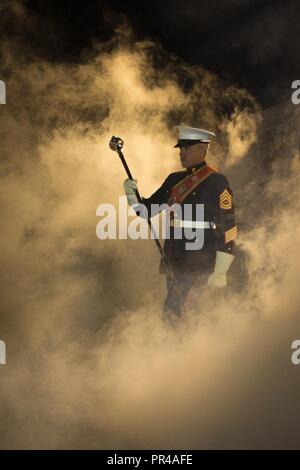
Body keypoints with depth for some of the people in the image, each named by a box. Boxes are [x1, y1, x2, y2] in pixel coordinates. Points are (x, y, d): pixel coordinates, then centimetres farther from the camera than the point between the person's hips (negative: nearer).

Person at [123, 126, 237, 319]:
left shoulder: (217, 182, -6)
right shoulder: (175, 180, 14)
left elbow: (228, 229, -10)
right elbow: (147, 209, 19)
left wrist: (220, 272, -14)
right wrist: (131, 195, -3)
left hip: (199, 265, -7)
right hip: (175, 262, 7)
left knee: (173, 312, -12)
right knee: (174, 310, 14)